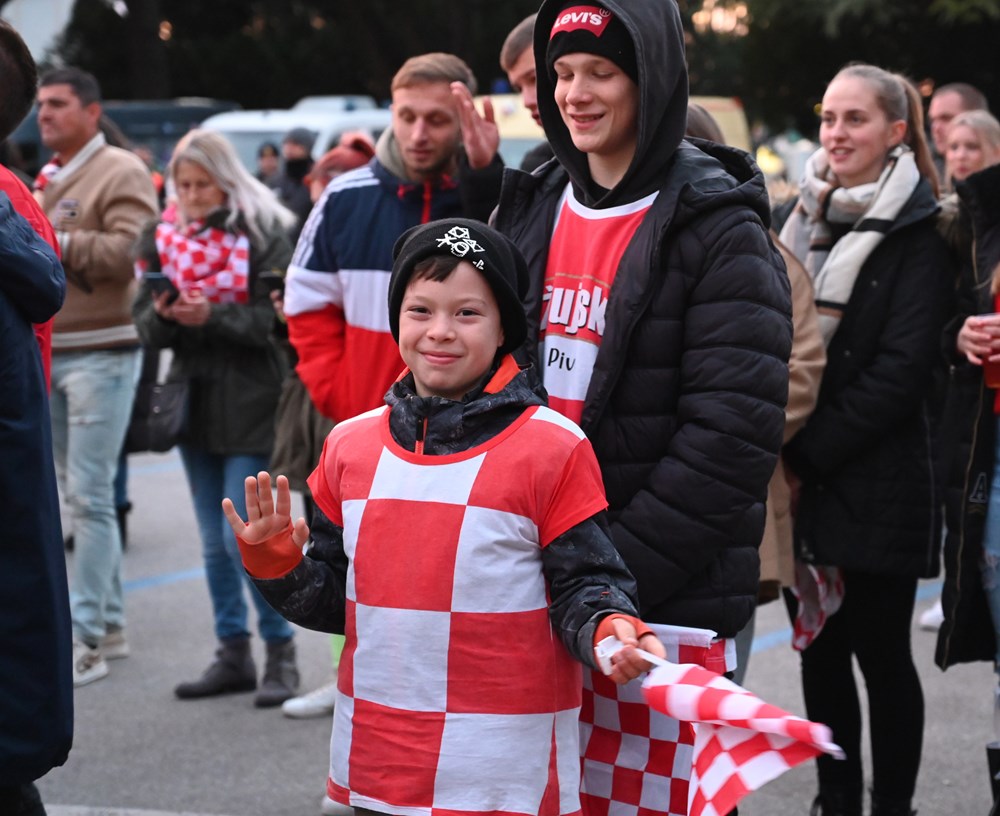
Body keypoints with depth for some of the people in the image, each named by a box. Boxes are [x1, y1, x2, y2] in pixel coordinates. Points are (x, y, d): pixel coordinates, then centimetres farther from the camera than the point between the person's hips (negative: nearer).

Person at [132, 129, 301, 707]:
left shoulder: (264, 234, -7)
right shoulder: (165, 237, 9)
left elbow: (274, 317, -13)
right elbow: (146, 325, 6)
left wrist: (211, 316, -24)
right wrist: (162, 317, -16)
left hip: (251, 402, -6)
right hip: (195, 399, 6)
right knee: (214, 542, 10)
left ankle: (282, 653, 4)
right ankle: (234, 655, 19)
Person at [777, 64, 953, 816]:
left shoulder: (918, 231, -7)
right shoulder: (806, 218, 12)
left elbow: (902, 366, -14)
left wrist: (809, 449, -14)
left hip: (880, 484, -5)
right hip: (806, 483, 6)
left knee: (880, 649, 1)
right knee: (821, 648, 9)